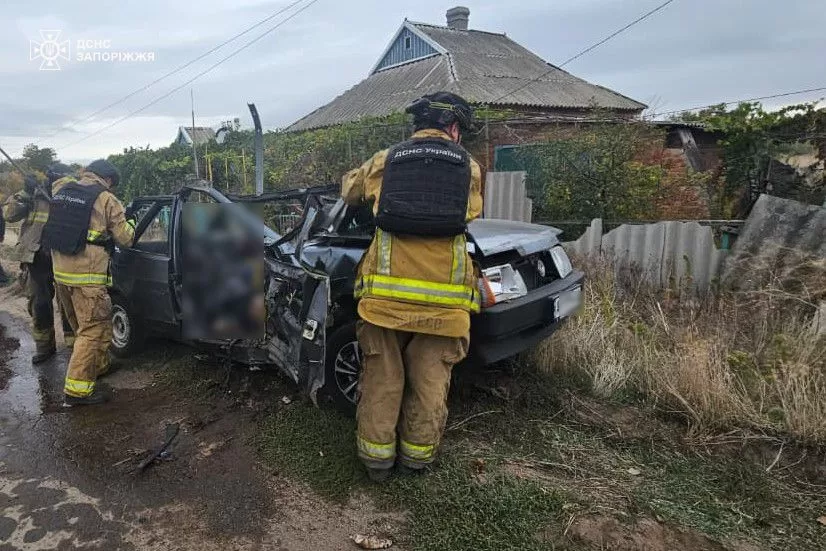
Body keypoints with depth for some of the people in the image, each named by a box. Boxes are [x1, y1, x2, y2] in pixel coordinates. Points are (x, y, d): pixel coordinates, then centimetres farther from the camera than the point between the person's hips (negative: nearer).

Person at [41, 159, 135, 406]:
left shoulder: (60, 189, 8)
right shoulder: (106, 200, -9)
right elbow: (126, 239, -3)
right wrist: (129, 224, 16)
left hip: (60, 272, 8)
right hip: (87, 276, -7)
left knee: (83, 327, 22)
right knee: (94, 330, -1)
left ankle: (98, 365, 38)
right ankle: (77, 388, -2)